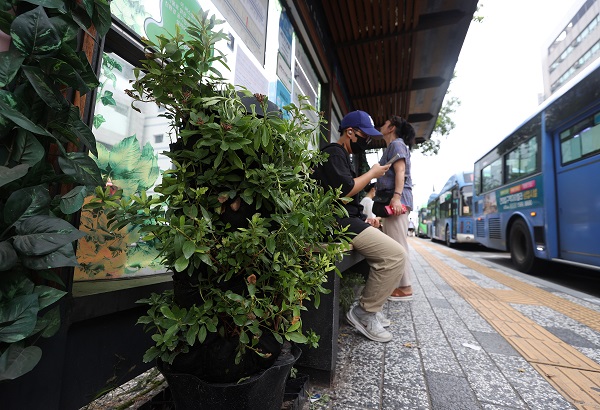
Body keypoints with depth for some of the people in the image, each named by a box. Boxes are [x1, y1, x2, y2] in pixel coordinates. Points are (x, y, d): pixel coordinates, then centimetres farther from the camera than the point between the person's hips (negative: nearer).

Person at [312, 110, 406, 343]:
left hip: (347, 219, 11)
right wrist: (372, 173, -6)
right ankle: (364, 312, -2)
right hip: (339, 221, -11)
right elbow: (345, 190, -21)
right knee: (395, 255, -16)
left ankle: (369, 308, 18)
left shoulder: (342, 156, 25)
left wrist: (364, 220, 13)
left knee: (390, 250, 19)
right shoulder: (333, 153, -7)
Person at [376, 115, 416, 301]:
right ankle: (399, 284, 15)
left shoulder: (396, 144, -1)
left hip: (396, 199, -10)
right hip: (390, 199, 10)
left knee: (397, 244, -11)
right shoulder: (392, 146, 28)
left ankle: (405, 288, -7)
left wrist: (396, 197, -25)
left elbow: (400, 171, -14)